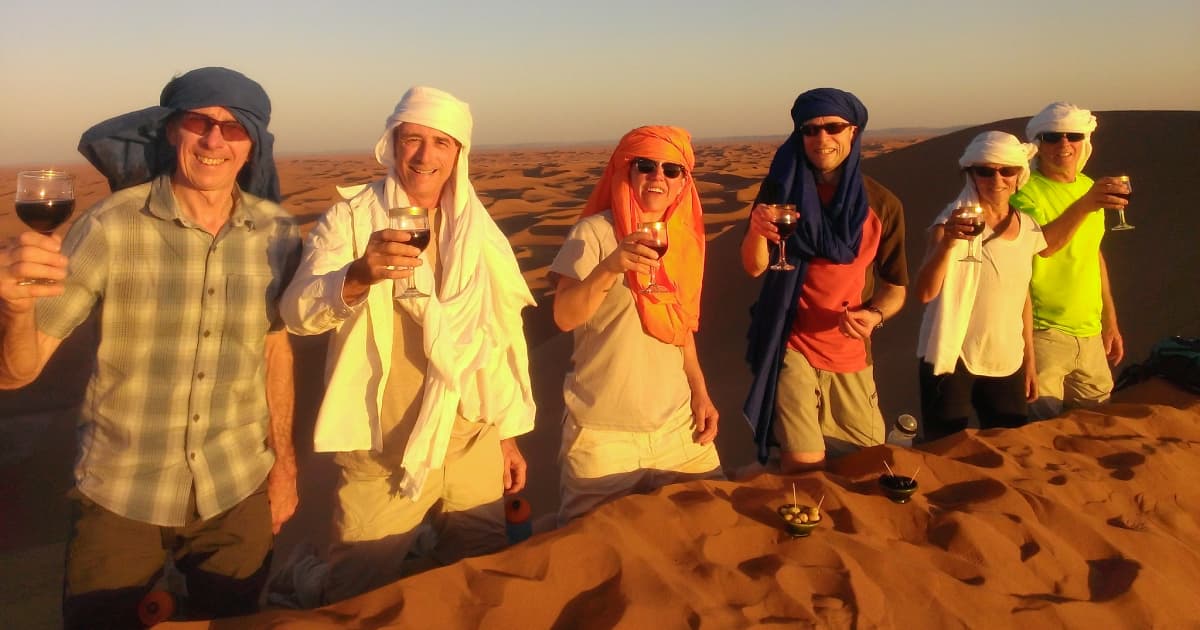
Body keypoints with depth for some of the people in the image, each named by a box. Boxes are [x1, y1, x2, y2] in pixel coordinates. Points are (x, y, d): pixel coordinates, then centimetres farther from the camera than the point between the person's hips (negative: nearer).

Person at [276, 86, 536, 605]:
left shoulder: (480, 232, 6)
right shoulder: (350, 219, -7)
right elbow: (298, 313, -21)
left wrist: (509, 432, 13)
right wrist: (359, 275, -40)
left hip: (474, 445, 4)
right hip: (383, 453, -4)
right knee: (359, 595, 8)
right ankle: (304, 584, 39)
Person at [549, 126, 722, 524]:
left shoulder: (683, 240, 6)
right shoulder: (594, 232, -11)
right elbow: (564, 317, -20)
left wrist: (700, 392, 9)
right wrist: (609, 267, -35)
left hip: (678, 426, 5)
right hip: (604, 434, -5)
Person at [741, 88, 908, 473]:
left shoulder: (882, 206, -3)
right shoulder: (782, 188, -5)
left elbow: (895, 286, 5)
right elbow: (754, 267, -11)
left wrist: (875, 315, -17)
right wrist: (756, 230, -32)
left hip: (851, 354, 2)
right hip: (791, 346, -2)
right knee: (804, 466, -10)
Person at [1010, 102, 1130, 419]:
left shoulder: (1090, 187, 11)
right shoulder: (1026, 193, -12)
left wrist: (1110, 322, 21)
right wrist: (1083, 206, -42)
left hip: (1089, 333, 7)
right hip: (1042, 334, -7)